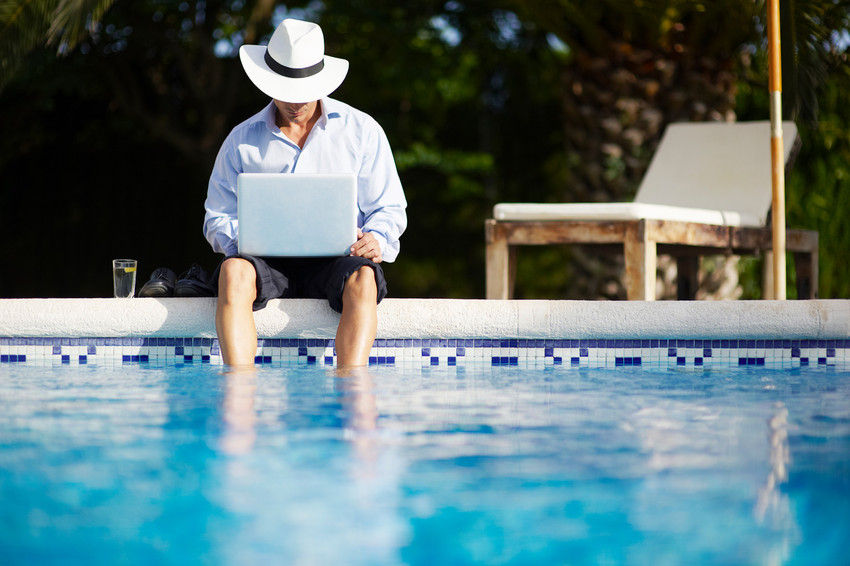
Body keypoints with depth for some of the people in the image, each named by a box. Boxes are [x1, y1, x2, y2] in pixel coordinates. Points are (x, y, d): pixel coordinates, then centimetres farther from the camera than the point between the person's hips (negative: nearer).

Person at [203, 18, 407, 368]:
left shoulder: (362, 131, 12)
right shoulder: (242, 140, 15)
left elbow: (389, 209, 13)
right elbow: (218, 218, 14)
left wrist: (376, 238, -11)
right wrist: (240, 240, -10)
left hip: (337, 259, 0)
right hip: (266, 262, 1)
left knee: (363, 279, -36)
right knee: (234, 271, -34)